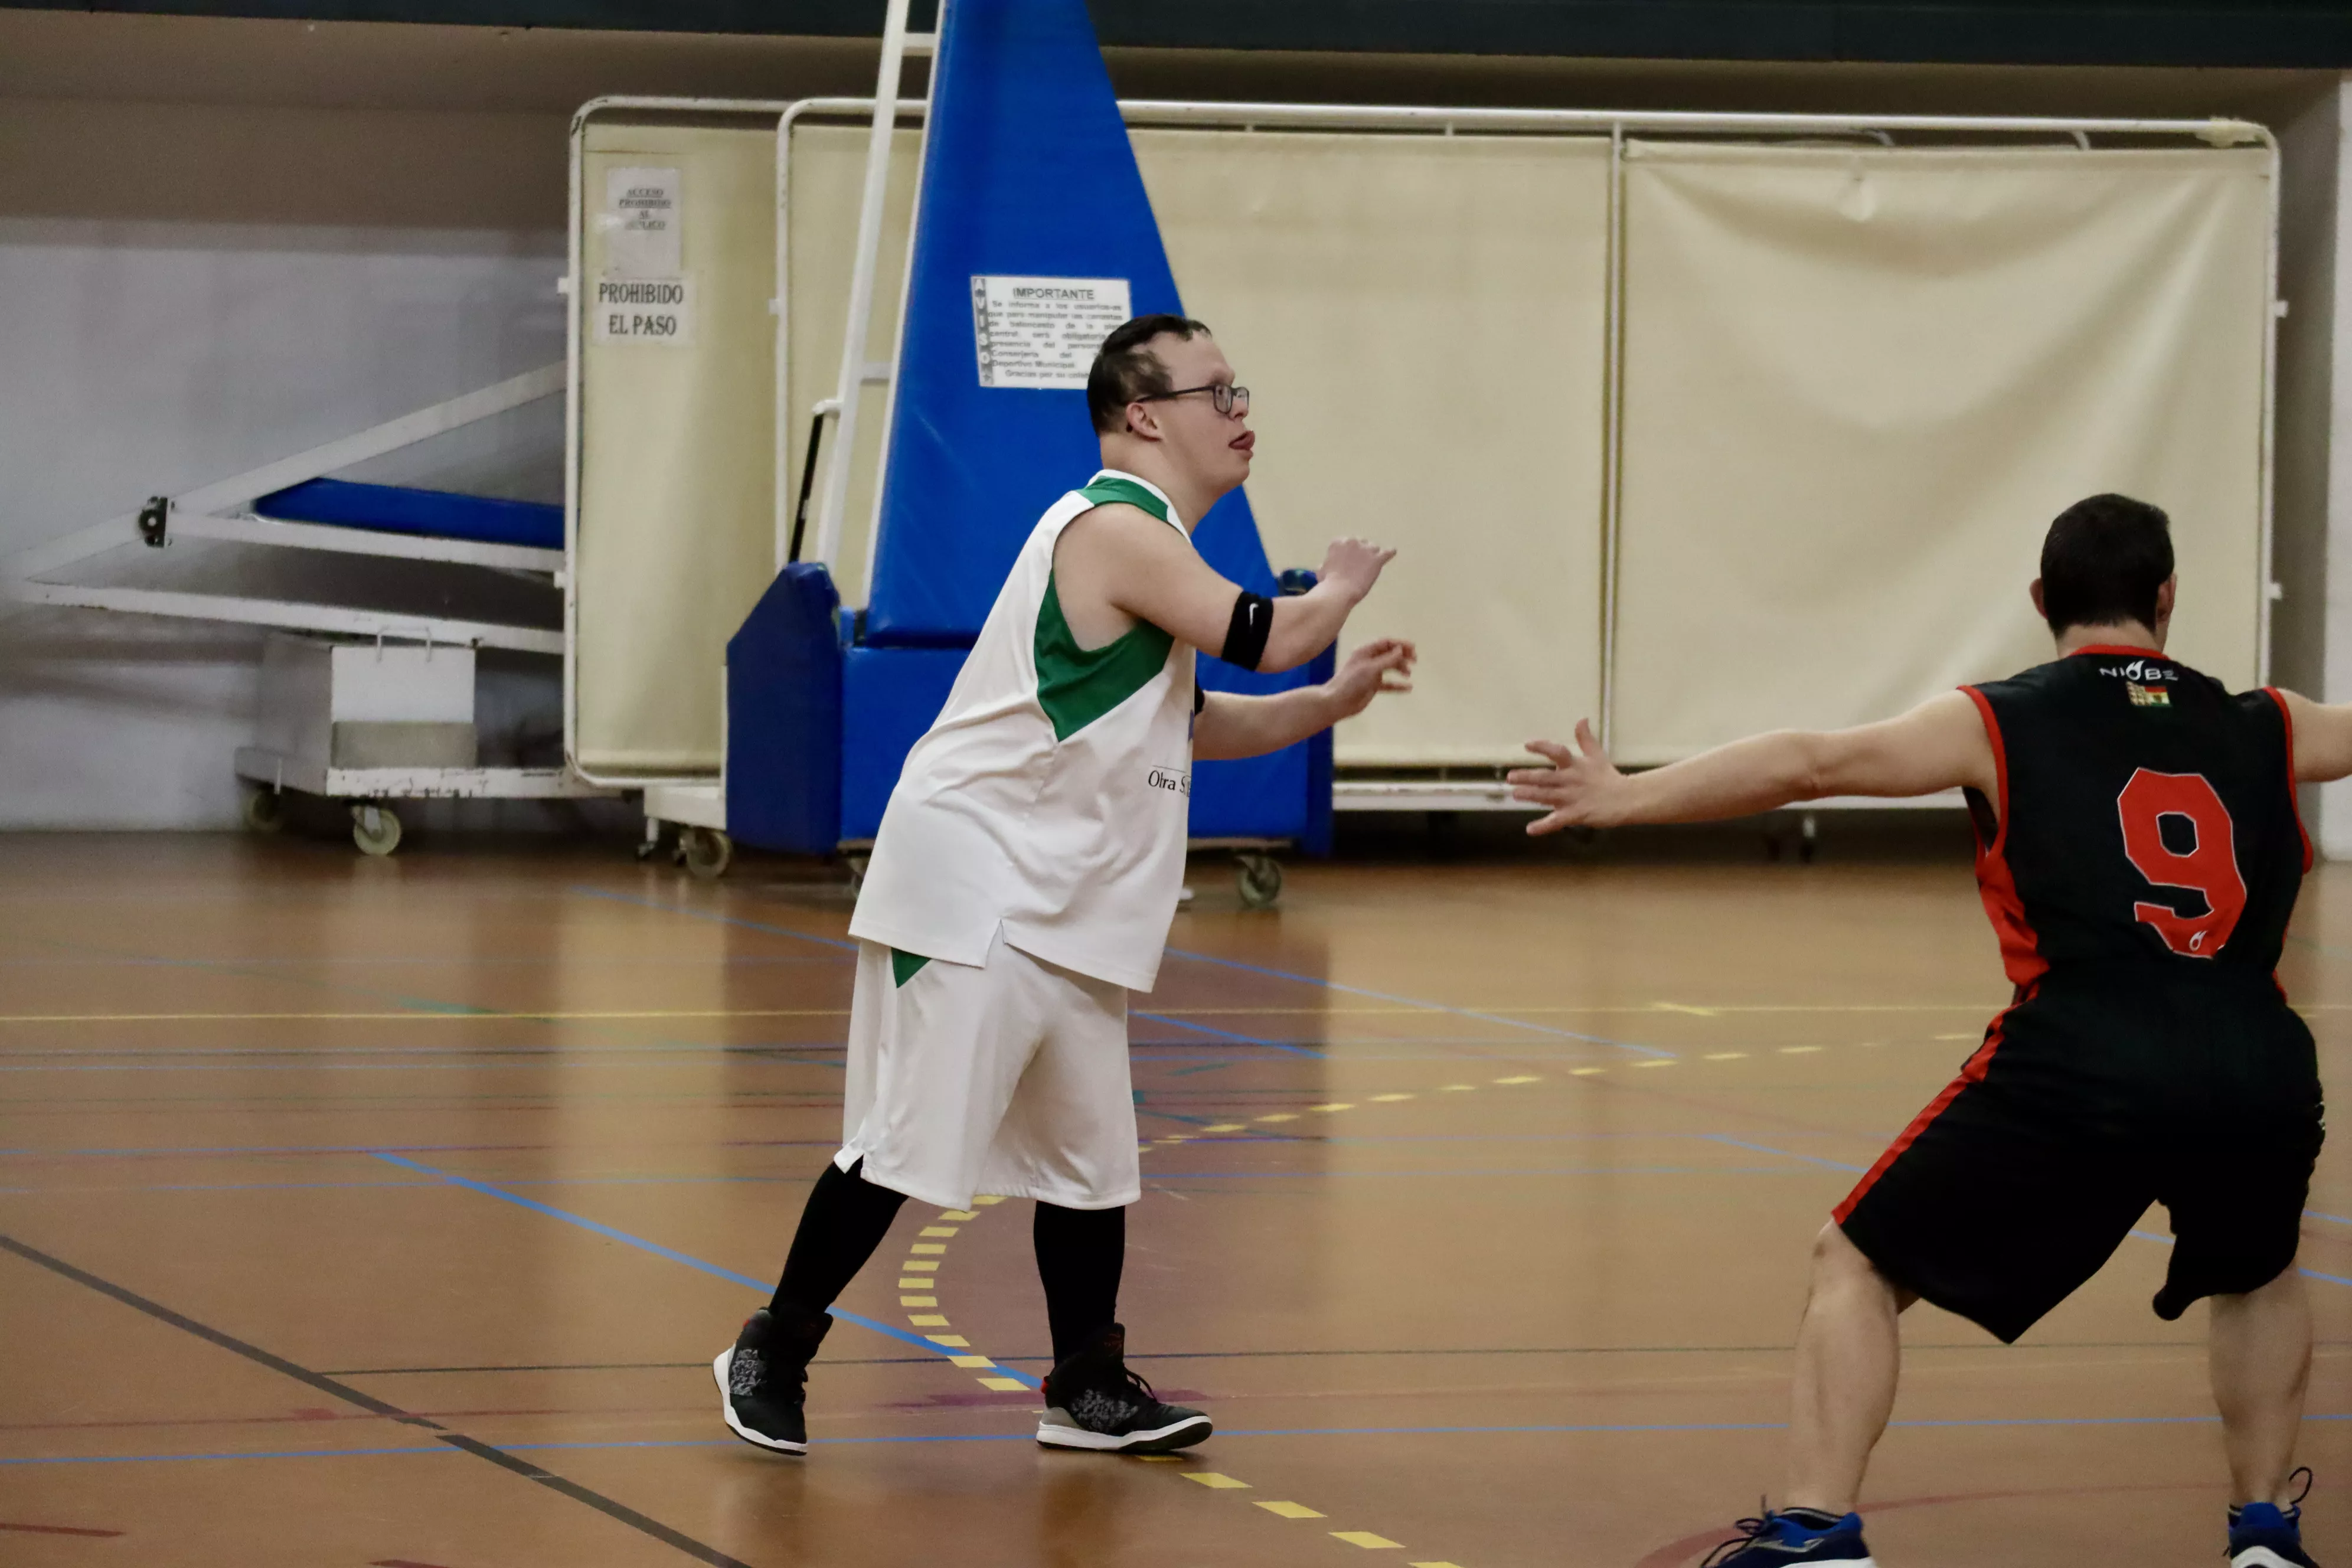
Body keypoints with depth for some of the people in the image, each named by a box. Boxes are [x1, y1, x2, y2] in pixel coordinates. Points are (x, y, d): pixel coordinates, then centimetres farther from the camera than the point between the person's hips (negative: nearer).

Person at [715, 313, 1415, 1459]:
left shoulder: (1147, 542, 17)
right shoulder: (1115, 528, -16)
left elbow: (1190, 725, 25)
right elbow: (1266, 636, -20)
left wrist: (1331, 701, 14)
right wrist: (1341, 588, 1)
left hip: (1060, 906, 10)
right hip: (970, 885, -10)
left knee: (1089, 1154, 10)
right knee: (906, 1143, -7)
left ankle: (1090, 1392, 18)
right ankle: (771, 1354, 5)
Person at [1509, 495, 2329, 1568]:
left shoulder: (2001, 724, 10)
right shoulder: (2266, 728, 19)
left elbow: (1811, 763, 3)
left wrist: (1624, 797, 9)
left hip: (2075, 1068, -3)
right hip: (2258, 1073, 3)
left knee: (1859, 1266, 14)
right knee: (2256, 1275, 36)